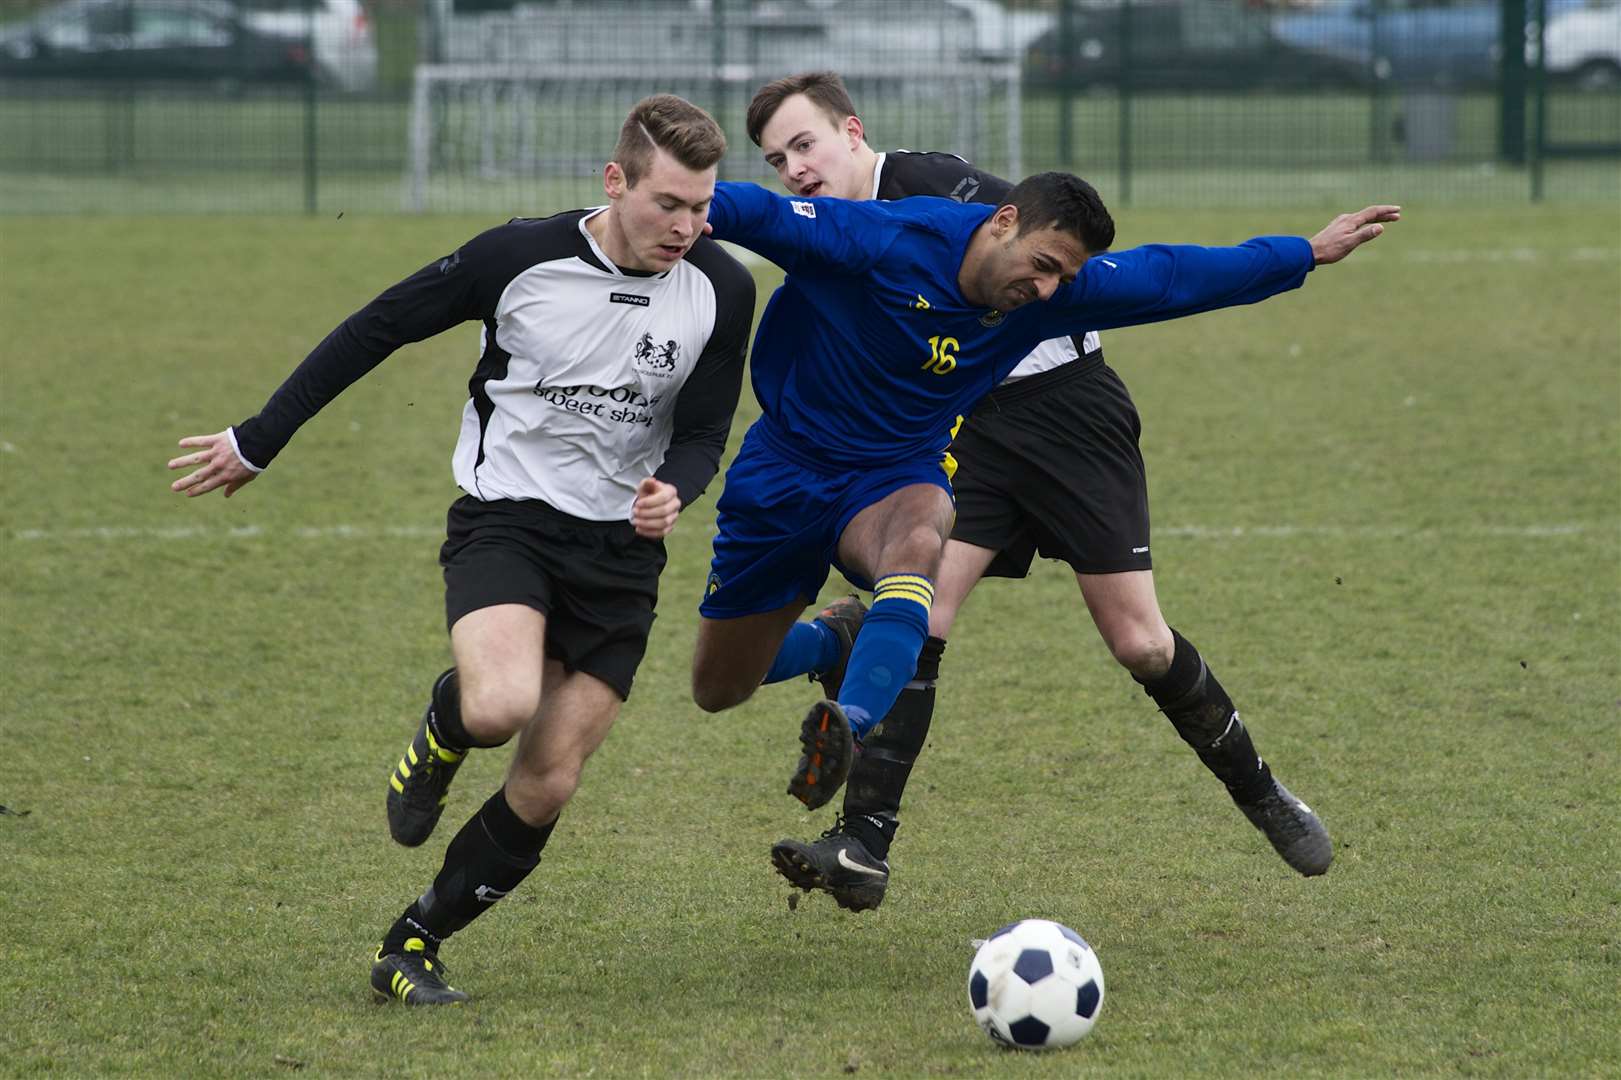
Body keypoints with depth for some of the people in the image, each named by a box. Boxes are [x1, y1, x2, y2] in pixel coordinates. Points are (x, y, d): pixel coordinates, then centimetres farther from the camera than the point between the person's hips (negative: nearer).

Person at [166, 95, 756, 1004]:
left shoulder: (722, 290, -6)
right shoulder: (521, 257, -14)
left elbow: (703, 433, 4)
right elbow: (378, 330, -2)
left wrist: (673, 492, -21)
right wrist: (258, 443, 2)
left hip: (620, 547, 3)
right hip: (505, 518, -3)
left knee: (549, 784, -2)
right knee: (501, 706, -31)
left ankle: (413, 946, 17)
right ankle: (440, 737, 7)